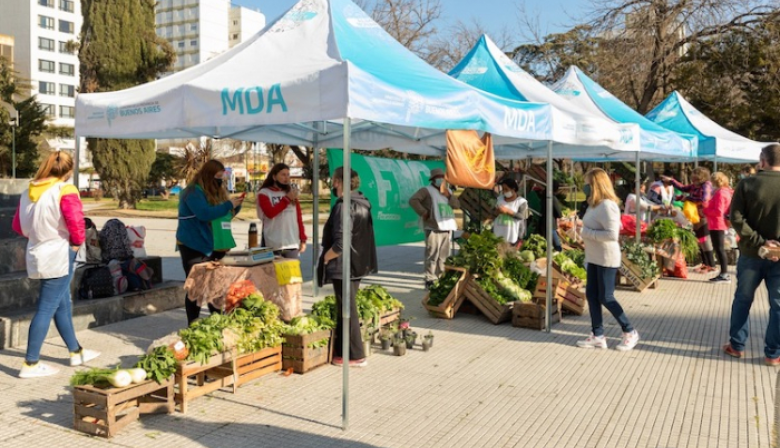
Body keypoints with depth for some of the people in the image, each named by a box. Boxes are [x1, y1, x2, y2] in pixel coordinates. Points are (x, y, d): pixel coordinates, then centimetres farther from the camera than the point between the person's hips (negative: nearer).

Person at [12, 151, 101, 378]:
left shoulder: (29, 191, 9)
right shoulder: (65, 190, -14)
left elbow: (18, 225, 15)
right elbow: (75, 221, -24)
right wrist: (77, 242, -7)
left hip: (38, 254, 8)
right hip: (58, 255, -8)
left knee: (63, 305, 18)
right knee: (47, 308, -2)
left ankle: (76, 352, 30)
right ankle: (30, 364, 3)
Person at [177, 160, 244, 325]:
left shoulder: (216, 191, 12)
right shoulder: (193, 192, -15)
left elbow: (225, 214, 20)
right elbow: (205, 214, -29)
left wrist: (236, 205, 0)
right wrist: (229, 204, -23)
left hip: (211, 245, 8)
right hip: (193, 246, -8)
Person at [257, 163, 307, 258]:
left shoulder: (292, 192, 15)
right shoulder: (264, 193, 1)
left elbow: (299, 217, 13)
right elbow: (270, 213, -14)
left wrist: (303, 239, 7)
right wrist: (287, 199, -11)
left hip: (292, 244, 4)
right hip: (273, 245, -4)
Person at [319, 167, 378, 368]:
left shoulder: (343, 207, -19)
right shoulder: (362, 204, 9)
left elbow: (340, 244, -26)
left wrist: (325, 257, -10)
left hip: (343, 267, -9)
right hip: (359, 265, 9)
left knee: (347, 310, 1)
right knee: (344, 309, 18)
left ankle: (356, 356, 9)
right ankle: (342, 350, 27)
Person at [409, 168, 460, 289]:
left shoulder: (448, 191, 21)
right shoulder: (427, 190, -1)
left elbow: (457, 205, 11)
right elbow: (413, 200, -13)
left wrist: (448, 195, -4)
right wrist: (423, 212, -17)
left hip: (447, 227, 7)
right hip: (433, 228, -7)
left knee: (443, 255, 11)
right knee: (432, 255, -10)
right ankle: (430, 280, -8)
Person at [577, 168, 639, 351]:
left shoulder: (607, 205, -20)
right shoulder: (595, 204, 10)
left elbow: (612, 234, -27)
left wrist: (587, 233, -21)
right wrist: (585, 232, 3)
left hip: (607, 259, -9)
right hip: (594, 258, 9)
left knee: (606, 297, -1)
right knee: (591, 295, 9)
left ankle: (630, 333, 15)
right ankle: (598, 336, 17)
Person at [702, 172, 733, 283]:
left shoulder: (720, 193, -15)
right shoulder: (726, 192, 16)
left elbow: (718, 211, -21)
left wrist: (704, 210, -10)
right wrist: (706, 209, 11)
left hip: (717, 225, -10)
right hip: (719, 225, 10)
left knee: (719, 249, -7)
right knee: (719, 249, 13)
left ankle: (724, 275, -6)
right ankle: (724, 273, 17)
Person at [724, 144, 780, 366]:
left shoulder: (747, 184, -7)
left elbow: (736, 218, -14)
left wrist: (759, 242, -13)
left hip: (752, 253, 0)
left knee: (743, 299, 14)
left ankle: (736, 346, 21)